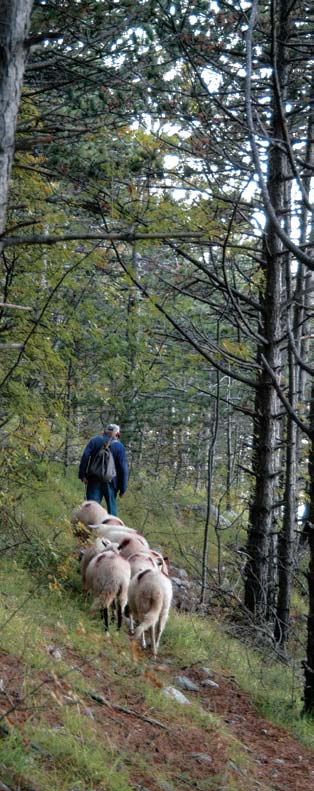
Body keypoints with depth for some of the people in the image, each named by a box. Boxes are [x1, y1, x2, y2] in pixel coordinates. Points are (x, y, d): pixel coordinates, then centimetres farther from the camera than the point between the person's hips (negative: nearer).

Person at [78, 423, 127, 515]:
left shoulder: (94, 441, 4)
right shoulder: (120, 447, 1)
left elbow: (85, 457, -7)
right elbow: (123, 468, -2)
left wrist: (82, 475, -8)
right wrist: (123, 488, 2)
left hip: (94, 480, 0)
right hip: (111, 482, 0)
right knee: (112, 507, 12)